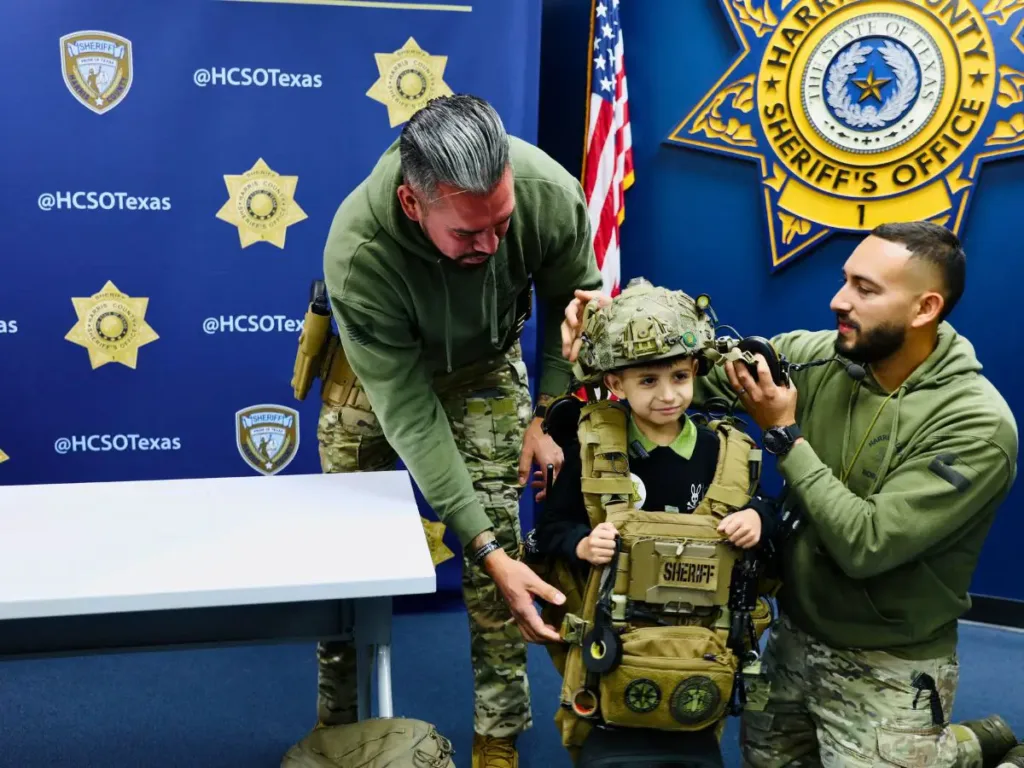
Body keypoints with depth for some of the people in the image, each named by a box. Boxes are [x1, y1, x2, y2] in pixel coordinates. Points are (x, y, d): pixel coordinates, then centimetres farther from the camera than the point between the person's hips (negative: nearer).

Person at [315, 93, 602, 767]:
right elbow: (408, 413, -35)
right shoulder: (357, 251, -40)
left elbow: (574, 303, -11)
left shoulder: (550, 193, -34)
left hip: (484, 369, 1)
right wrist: (485, 548, -36)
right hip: (379, 369, -1)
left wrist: (550, 417, -15)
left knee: (499, 542, -9)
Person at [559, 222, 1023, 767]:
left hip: (887, 668, -6)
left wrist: (785, 436, -24)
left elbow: (867, 544, -29)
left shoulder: (978, 425, -25)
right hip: (795, 636, 6)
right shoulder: (818, 356, -9)